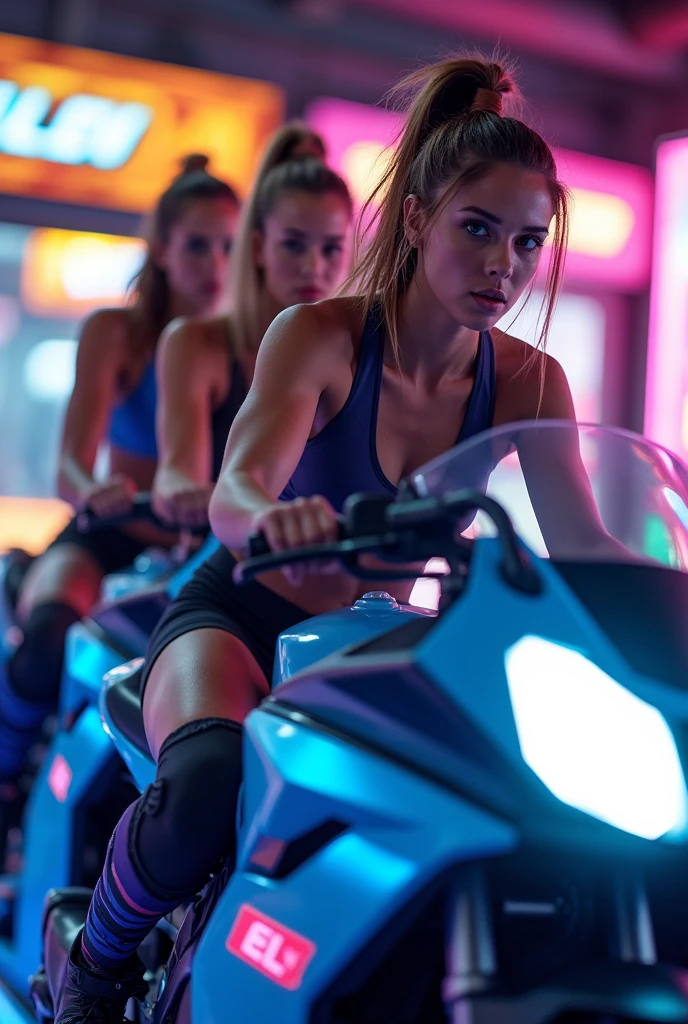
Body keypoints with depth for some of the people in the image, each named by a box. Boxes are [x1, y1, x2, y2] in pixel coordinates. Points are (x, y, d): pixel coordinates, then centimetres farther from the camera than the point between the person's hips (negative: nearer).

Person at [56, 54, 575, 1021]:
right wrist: (276, 521, -58)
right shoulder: (320, 335, -17)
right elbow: (232, 495, -33)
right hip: (239, 615, -4)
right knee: (211, 788, -35)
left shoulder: (531, 385, -6)